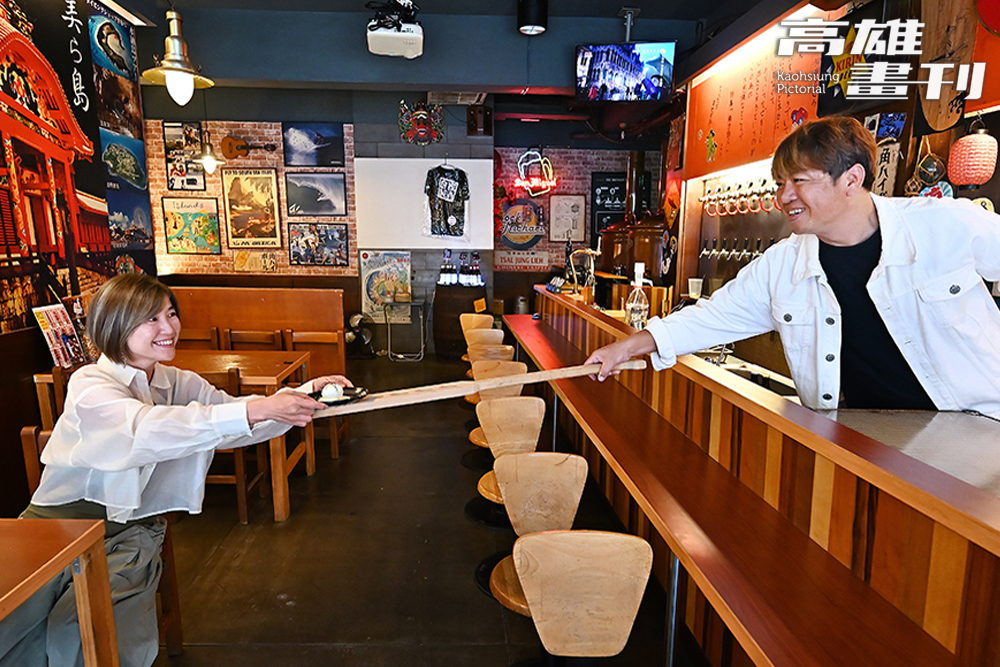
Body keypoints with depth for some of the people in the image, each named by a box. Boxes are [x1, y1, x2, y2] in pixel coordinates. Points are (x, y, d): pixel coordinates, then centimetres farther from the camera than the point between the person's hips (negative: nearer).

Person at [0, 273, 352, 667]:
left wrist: (303, 396, -18)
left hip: (132, 535, 3)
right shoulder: (89, 386, -8)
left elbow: (246, 421, 2)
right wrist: (253, 410, -38)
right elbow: (147, 429, -29)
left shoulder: (179, 384, 11)